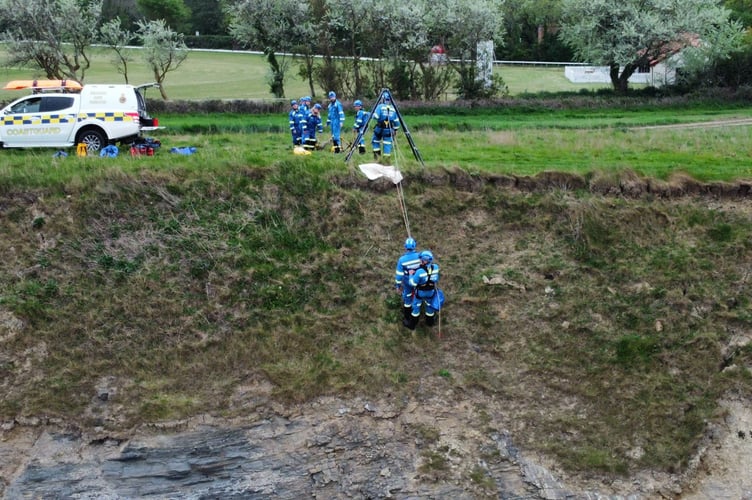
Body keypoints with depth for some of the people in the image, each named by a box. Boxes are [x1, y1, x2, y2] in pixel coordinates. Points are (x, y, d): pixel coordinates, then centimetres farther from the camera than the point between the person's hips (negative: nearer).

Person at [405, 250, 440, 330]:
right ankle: (430, 321, 50)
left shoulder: (419, 272, -37)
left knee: (416, 307, 19)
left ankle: (412, 324, 37)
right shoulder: (435, 267, -23)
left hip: (420, 292, -4)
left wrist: (411, 274, -9)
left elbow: (412, 283, -23)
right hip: (430, 291, 4)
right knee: (429, 305, 27)